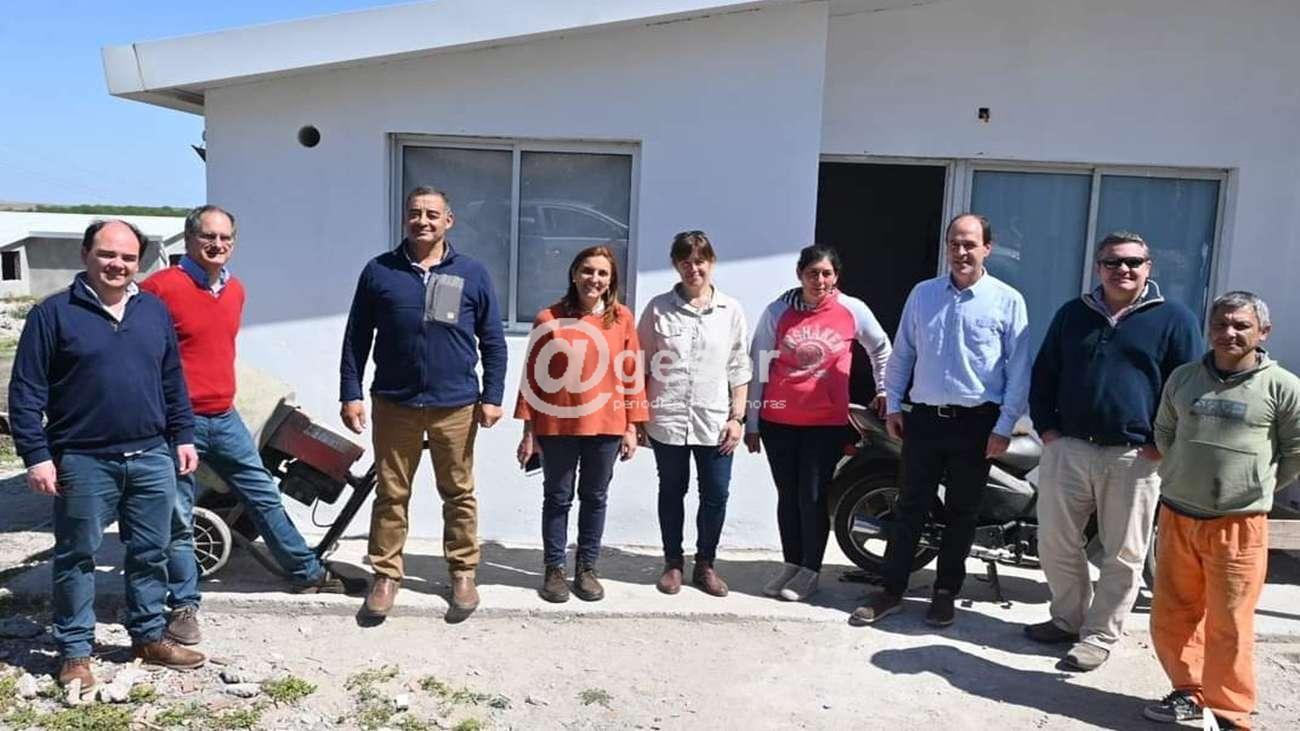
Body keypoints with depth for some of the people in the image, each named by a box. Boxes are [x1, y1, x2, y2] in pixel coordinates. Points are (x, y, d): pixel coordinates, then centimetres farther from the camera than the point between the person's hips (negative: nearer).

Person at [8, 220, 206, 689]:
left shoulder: (155, 311, 9)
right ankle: (75, 650, 21)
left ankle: (149, 636, 27)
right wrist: (36, 455, -11)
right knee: (77, 557, 8)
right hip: (83, 463, -4)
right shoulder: (53, 313, -5)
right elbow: (26, 392, -6)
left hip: (152, 458, 4)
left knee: (151, 554, 12)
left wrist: (183, 435, 11)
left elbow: (173, 381, 15)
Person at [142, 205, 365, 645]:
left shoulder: (235, 290, 10)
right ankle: (183, 606, 19)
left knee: (265, 497, 15)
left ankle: (309, 574, 27)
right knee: (179, 521, 4)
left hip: (224, 419, 7)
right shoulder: (161, 287, -13)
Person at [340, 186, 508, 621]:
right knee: (391, 495, 8)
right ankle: (386, 575, 21)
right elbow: (356, 338, 6)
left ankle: (463, 573, 23)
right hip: (394, 404, 0)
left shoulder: (472, 274, 3)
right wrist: (351, 394, 0)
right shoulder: (379, 271, 4)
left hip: (456, 406, 0)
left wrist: (492, 396, -1)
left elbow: (493, 342, 5)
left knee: (459, 495, 9)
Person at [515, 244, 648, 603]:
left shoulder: (622, 318, 1)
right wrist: (528, 430, -1)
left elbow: (632, 374, 3)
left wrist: (631, 427, 1)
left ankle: (586, 568, 25)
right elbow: (533, 376, 0)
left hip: (606, 426, 1)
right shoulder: (549, 318, -2)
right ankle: (553, 569, 21)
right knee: (557, 498, 9)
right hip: (557, 426, -1)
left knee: (595, 498, 11)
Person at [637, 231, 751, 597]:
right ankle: (673, 563, 27)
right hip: (667, 419, 0)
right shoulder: (658, 308, 1)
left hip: (715, 421, 1)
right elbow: (643, 365, 4)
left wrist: (737, 417, 1)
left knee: (715, 495, 5)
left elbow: (739, 370, 6)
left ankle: (705, 564, 24)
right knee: (671, 492, 12)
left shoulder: (731, 311, 4)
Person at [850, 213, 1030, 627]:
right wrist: (893, 406, 7)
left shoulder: (1008, 301, -3)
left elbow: (1018, 370, -4)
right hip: (924, 417, 2)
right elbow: (902, 353, 11)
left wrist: (1005, 426, -8)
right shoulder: (922, 294, 6)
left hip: (977, 422, -2)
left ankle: (946, 593, 23)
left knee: (961, 513, 10)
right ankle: (892, 591, 15)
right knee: (910, 507, 7)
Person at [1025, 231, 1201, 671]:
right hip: (1066, 449, 3)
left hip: (1134, 458, -3)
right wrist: (1046, 426, 4)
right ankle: (1069, 618, 28)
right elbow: (1043, 374, 15)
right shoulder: (1072, 315, 12)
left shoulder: (1175, 320, 1)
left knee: (1123, 556, 5)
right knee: (1056, 545, 9)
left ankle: (1099, 635, 19)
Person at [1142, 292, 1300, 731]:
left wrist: (1256, 487, 7)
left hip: (1239, 526, -4)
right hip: (1176, 518, 4)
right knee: (1171, 616, 13)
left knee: (1228, 625, 2)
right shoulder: (1183, 378, 6)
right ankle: (1190, 693, 32)